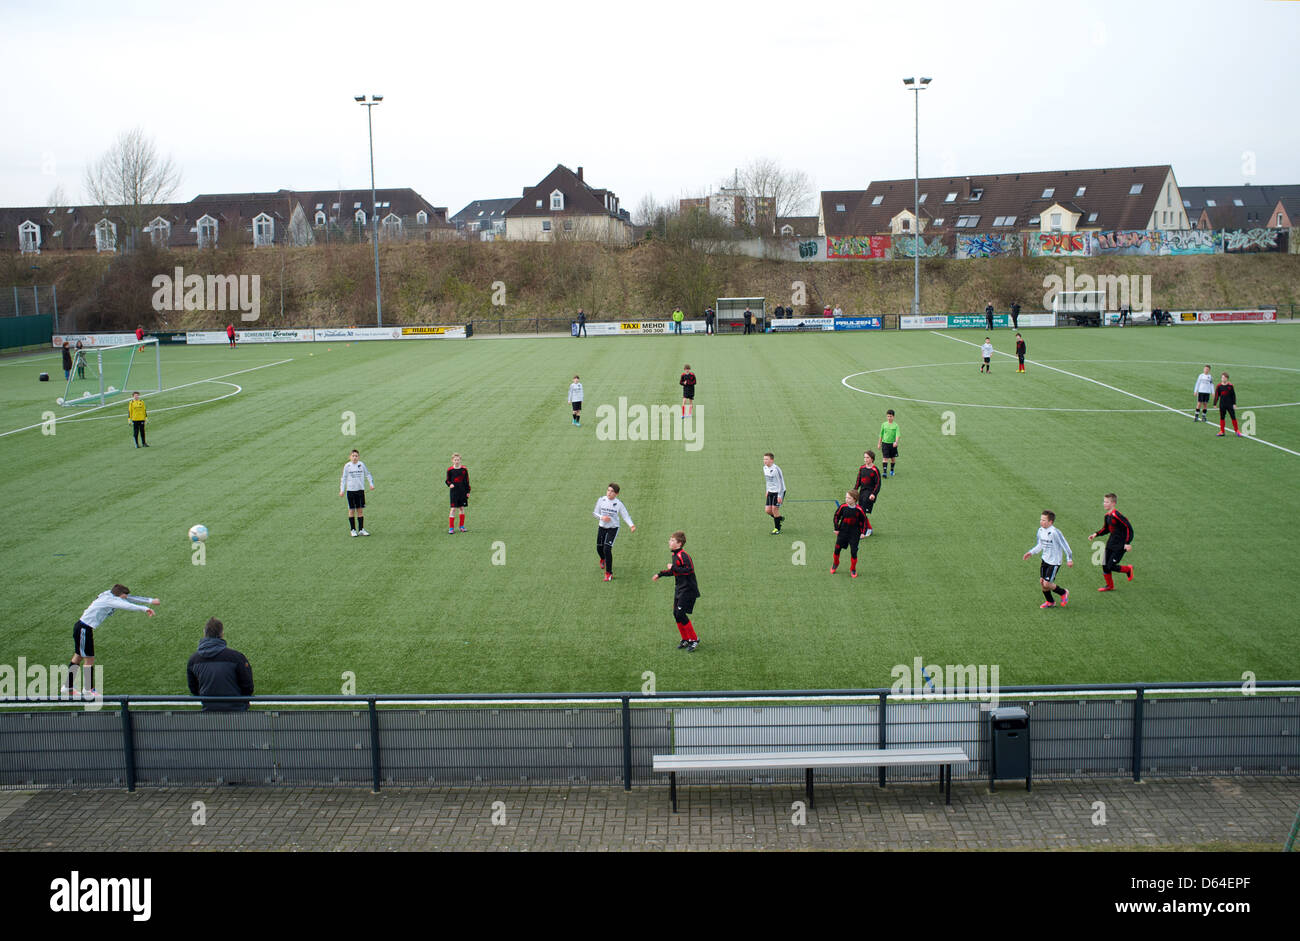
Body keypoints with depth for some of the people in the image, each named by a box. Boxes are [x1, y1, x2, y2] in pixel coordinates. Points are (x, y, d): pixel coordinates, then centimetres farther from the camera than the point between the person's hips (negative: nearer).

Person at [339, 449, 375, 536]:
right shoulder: (347, 466, -2)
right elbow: (343, 478, 4)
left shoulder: (361, 465, 1)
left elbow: (367, 474, 11)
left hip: (360, 489, 1)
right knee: (351, 510, 2)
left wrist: (371, 484, -2)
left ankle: (361, 530, 9)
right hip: (350, 490, -1)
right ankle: (353, 530, 10)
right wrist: (341, 490, -2)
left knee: (360, 510, 4)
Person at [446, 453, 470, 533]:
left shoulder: (464, 469, 1)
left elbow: (467, 481, 6)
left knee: (462, 508, 8)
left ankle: (462, 526, 20)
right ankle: (451, 528, -4)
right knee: (453, 509, -7)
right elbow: (448, 480, 7)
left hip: (463, 492, 2)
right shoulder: (450, 470, -2)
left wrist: (468, 491, 4)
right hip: (454, 492, -2)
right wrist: (450, 484, -15)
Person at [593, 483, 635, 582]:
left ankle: (609, 573, -5)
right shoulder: (601, 500, -8)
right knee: (599, 548, 13)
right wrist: (602, 517, -19)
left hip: (613, 528, -3)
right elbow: (595, 513, 2)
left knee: (607, 549, -17)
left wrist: (631, 525, -29)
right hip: (602, 527, 3)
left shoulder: (619, 504, -13)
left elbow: (625, 516, -11)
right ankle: (603, 559, 53)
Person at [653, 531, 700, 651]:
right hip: (680, 589, 10)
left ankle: (694, 640, 0)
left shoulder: (683, 555, -19)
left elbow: (689, 569, -31)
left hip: (688, 590, -10)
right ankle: (686, 639, 21)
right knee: (676, 614, 9)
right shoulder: (675, 555, 12)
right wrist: (660, 574, 29)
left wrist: (673, 568, -24)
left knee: (680, 614, -11)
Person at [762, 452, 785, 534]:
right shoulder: (765, 468, 3)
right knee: (767, 510, 0)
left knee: (774, 509, -8)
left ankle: (777, 529, 8)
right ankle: (780, 518, 28)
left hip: (778, 492, -7)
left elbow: (781, 482, -18)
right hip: (771, 492, 7)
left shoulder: (776, 469, -21)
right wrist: (767, 490, 20)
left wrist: (780, 496, -19)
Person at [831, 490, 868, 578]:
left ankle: (853, 570, 17)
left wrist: (863, 532, -4)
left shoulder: (859, 509, -13)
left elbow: (864, 520, 1)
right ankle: (835, 564, 32)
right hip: (843, 531, 2)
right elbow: (836, 516, 5)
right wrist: (836, 528, 2)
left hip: (854, 533, -2)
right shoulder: (843, 507, -9)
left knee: (853, 552, -3)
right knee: (837, 549, 4)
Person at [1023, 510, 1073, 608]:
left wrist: (1069, 559, -11)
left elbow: (1065, 545, -16)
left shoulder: (1055, 532, -24)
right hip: (1045, 560, 7)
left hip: (1054, 562, -7)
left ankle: (1063, 593, 17)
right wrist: (1031, 552, 7)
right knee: (1041, 581, 8)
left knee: (1047, 584, -10)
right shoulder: (1040, 530, 0)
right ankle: (1050, 602, 28)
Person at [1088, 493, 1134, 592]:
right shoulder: (1107, 515, 4)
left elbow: (1129, 527, -21)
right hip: (1110, 544, 8)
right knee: (1105, 565, 7)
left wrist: (1128, 543, -22)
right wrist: (1096, 534, 4)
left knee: (1111, 566, -7)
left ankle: (1128, 569, 20)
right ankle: (1109, 585, 24)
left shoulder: (1117, 515, -23)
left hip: (1120, 546, -8)